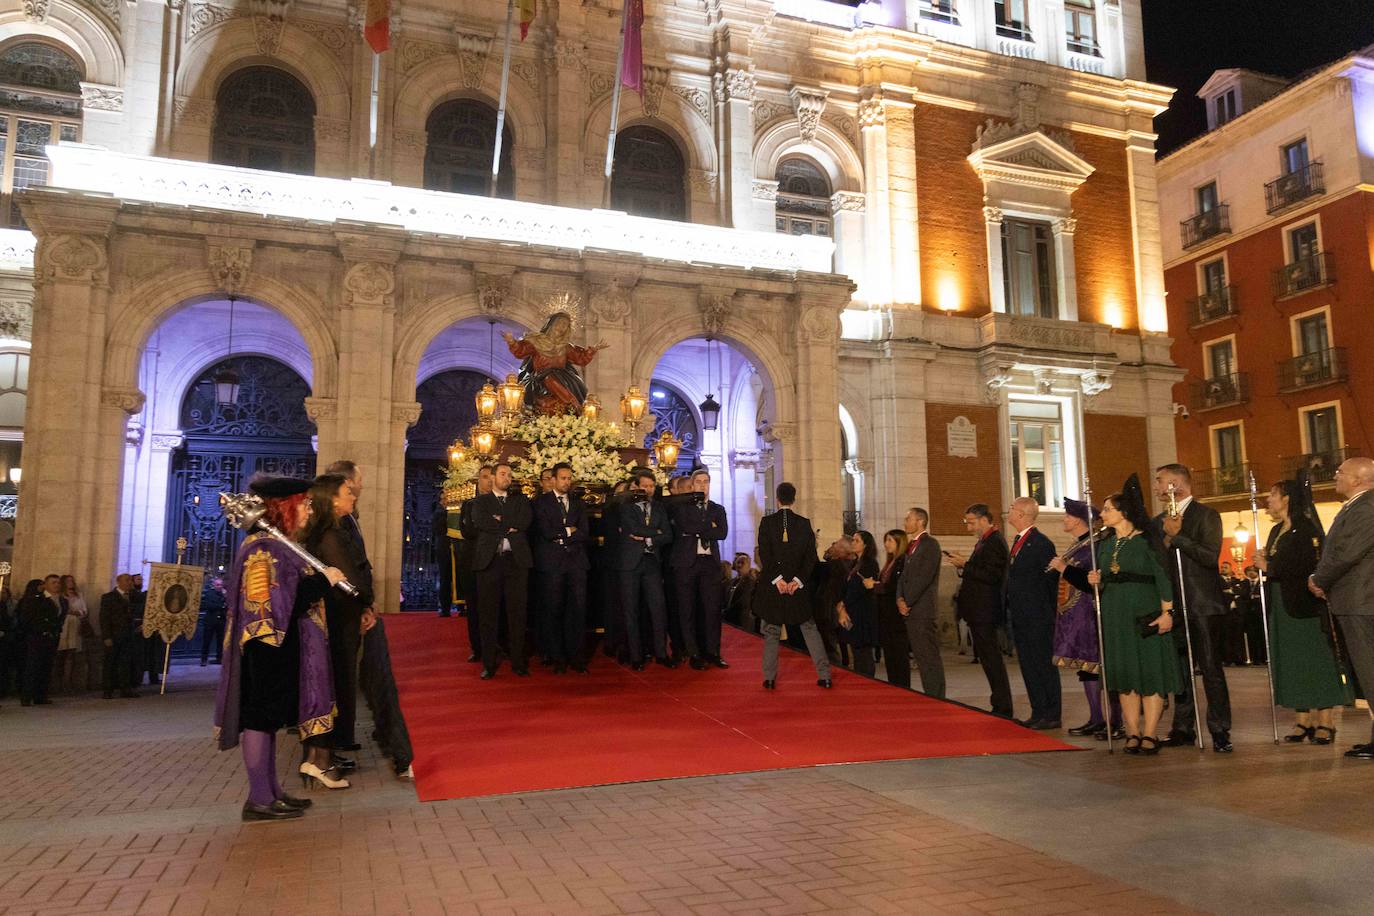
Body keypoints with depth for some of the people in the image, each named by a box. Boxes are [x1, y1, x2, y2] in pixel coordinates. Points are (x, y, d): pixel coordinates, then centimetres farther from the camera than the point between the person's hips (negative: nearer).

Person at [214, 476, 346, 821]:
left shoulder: (279, 546, 15)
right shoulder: (263, 549, -16)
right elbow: (278, 604, -23)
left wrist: (322, 581, 7)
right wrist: (323, 581, -18)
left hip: (280, 647, 10)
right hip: (268, 646, -10)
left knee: (267, 719, 13)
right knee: (261, 718, -5)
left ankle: (270, 792, 20)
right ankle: (259, 800, 1)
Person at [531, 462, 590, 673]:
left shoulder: (579, 503, 16)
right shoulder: (542, 502, 4)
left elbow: (585, 533, 4)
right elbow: (546, 532, -9)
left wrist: (560, 536, -4)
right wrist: (568, 531, -1)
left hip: (576, 561, 3)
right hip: (552, 562, -3)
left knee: (578, 610, -1)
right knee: (553, 611, 0)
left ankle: (576, 656, 6)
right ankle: (557, 658, 8)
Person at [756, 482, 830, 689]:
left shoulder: (767, 522, -4)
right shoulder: (804, 523, 1)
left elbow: (764, 554, -11)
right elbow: (810, 557, -3)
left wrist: (777, 578, -10)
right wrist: (798, 580, -6)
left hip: (771, 586, -1)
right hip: (798, 586, 1)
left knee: (771, 632, 8)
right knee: (810, 629, 10)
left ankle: (769, 678, 9)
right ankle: (824, 675, 9)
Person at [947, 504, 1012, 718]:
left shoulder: (994, 542, -15)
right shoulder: (984, 541, 17)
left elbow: (991, 575, -23)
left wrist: (965, 565, -17)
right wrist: (964, 565, 3)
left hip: (985, 611, -10)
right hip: (979, 611, 10)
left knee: (991, 658, -5)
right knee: (988, 658, 14)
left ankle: (1003, 708, 1)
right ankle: (1001, 706, 21)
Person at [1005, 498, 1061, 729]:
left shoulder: (1042, 543, -13)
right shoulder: (1018, 542, 15)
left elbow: (1051, 581, -12)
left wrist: (1048, 613, -11)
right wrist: (1012, 610, 13)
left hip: (1038, 618, -9)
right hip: (1020, 617, 9)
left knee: (1044, 665, -1)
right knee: (1028, 666, 12)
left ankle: (1052, 715, 7)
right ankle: (1038, 714, 20)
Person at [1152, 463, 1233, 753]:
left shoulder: (1206, 515, -2)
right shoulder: (1158, 522, 16)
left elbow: (1211, 557, -14)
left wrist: (1177, 536, -14)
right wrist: (1167, 537, -6)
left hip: (1203, 606, -6)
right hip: (1173, 606, 6)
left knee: (1211, 669, -4)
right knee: (1180, 669, 10)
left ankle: (1220, 731, 2)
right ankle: (1183, 729, 17)